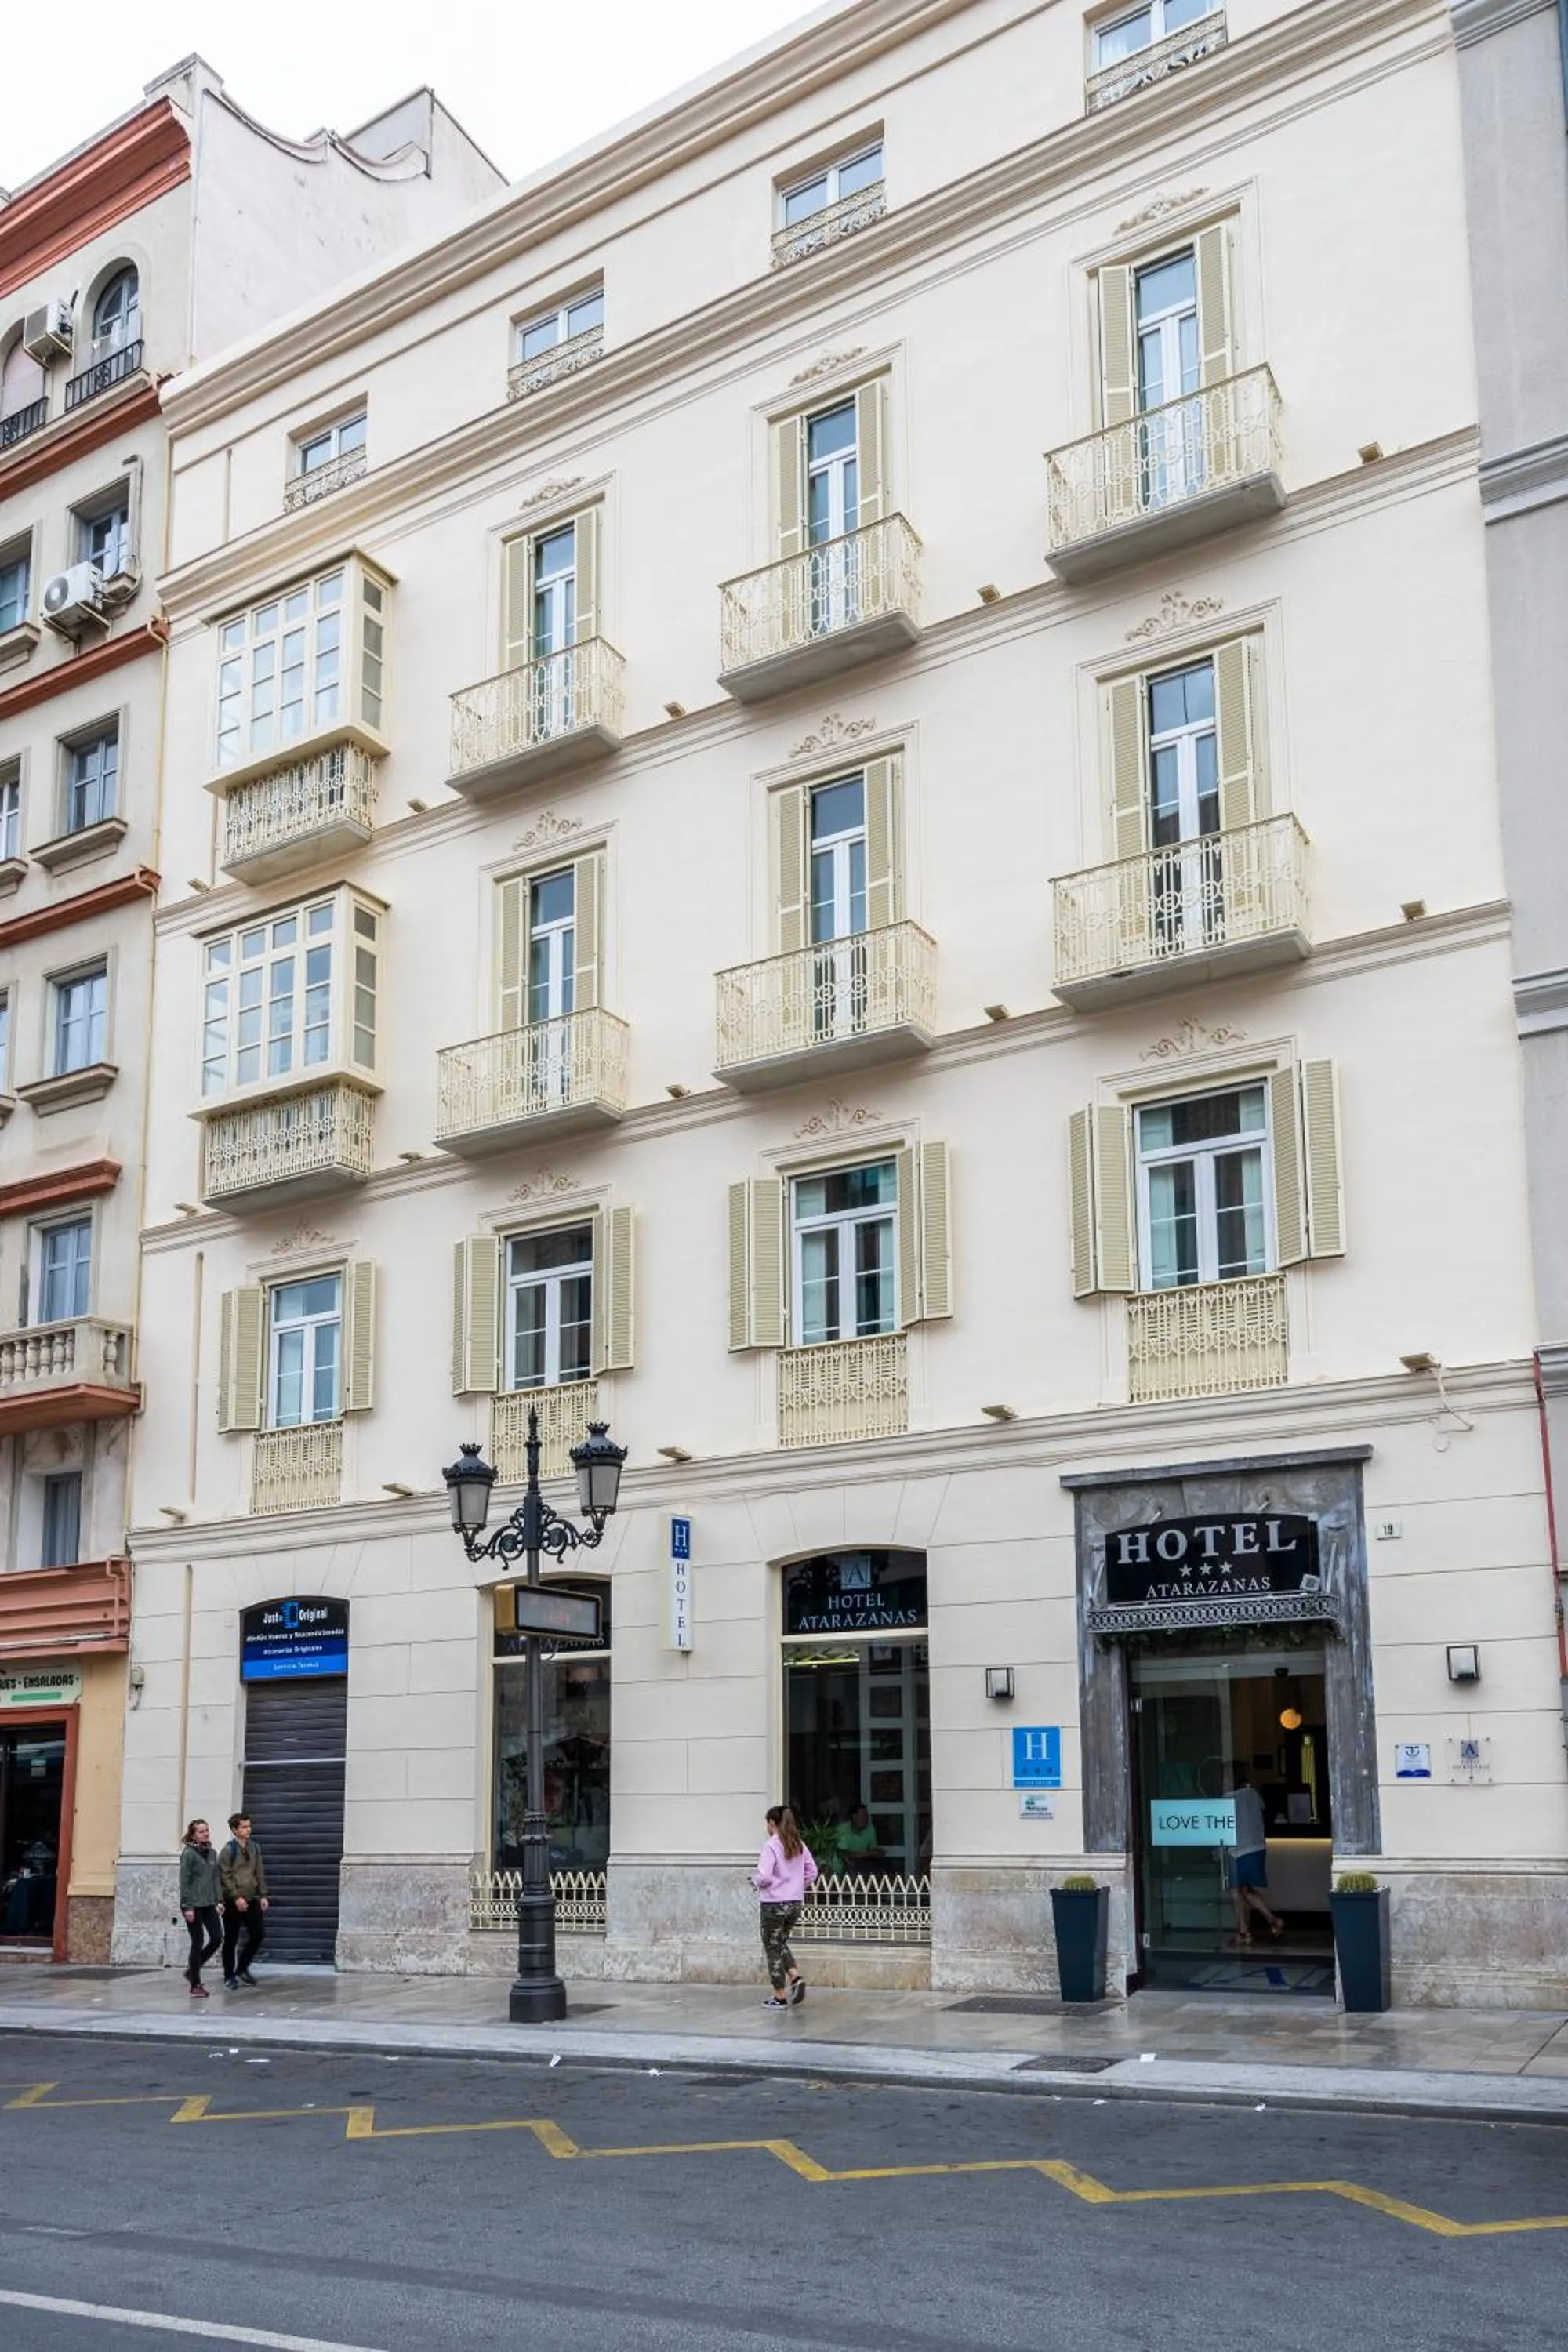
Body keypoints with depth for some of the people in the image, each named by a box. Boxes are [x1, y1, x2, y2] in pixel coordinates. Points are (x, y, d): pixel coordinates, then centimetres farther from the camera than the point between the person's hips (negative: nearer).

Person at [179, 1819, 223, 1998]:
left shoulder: (212, 1853, 10)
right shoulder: (188, 1853, -10)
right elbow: (184, 1881, -12)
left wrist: (219, 1900, 7)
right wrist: (187, 1907, -15)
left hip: (208, 1904, 6)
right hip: (194, 1905, -6)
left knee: (217, 1938, 1)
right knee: (198, 1942, -1)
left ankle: (192, 1969, 22)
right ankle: (195, 1986, 11)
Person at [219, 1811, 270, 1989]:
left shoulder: (254, 1847, 8)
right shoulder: (228, 1850, -9)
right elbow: (225, 1876, -12)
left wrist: (262, 1895, 5)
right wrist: (236, 1897, -18)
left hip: (251, 1900, 6)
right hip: (233, 1902, -5)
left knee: (258, 1934, 3)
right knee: (231, 1940, 3)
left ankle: (242, 1968, 19)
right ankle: (229, 1977, 13)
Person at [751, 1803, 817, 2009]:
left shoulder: (771, 1845, -15)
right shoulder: (799, 1845, 5)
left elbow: (764, 1876, -22)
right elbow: (812, 1872, 9)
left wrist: (755, 1880, -1)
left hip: (774, 1903, -6)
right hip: (796, 1903, 6)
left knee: (773, 1949, 6)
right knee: (781, 1943, 24)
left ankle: (779, 1997, 10)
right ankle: (796, 1978, 4)